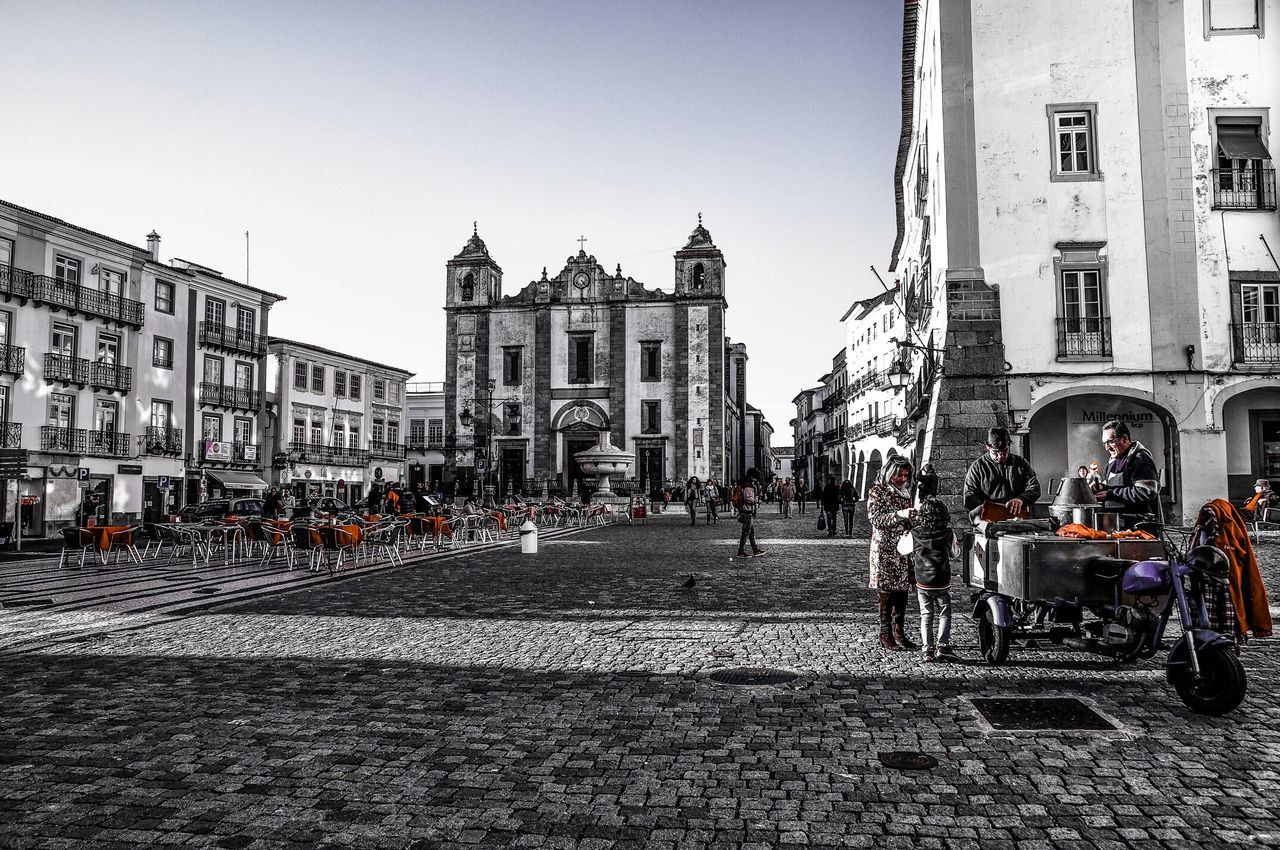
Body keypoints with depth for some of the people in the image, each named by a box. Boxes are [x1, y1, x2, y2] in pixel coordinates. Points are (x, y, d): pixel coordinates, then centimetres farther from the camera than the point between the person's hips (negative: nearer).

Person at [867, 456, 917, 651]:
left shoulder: (905, 492, 16)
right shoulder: (878, 492, -5)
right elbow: (875, 518, -18)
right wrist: (899, 515, -29)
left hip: (904, 550, 6)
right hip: (885, 549, -6)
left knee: (902, 591, 7)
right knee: (886, 593, -4)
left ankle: (899, 633, 15)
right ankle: (885, 635, 3)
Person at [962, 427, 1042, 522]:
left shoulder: (1020, 462, 15)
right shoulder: (977, 467, 8)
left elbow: (1035, 488, 7)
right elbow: (969, 498, 2)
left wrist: (1020, 500, -14)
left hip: (1016, 516, 2)